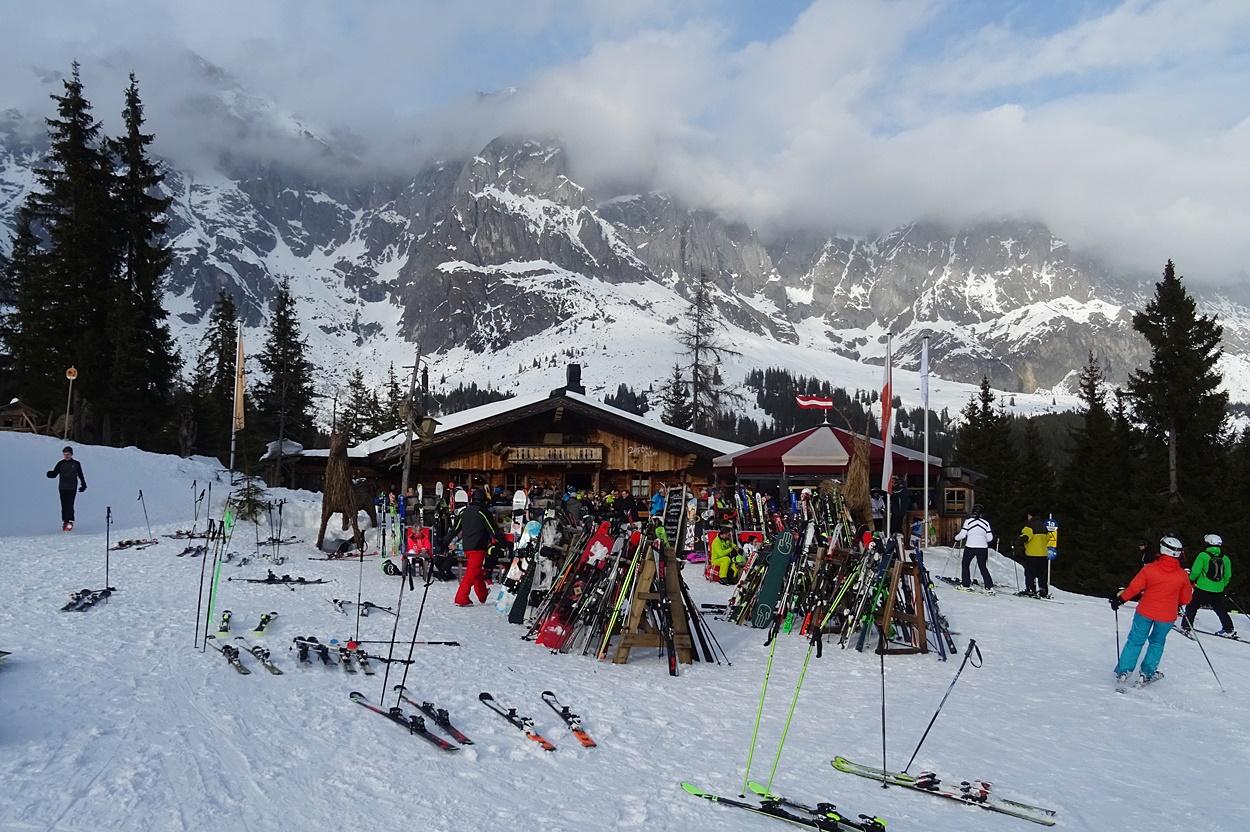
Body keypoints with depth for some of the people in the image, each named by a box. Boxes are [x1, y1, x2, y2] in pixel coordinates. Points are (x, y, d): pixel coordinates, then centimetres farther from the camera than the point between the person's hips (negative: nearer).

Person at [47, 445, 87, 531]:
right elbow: (54, 474, 4)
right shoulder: (60, 464, 6)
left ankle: (70, 521, -9)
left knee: (70, 505, -10)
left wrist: (83, 484, 17)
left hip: (72, 488, -2)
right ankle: (65, 521, 11)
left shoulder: (76, 464, 4)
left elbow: (80, 475, 14)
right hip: (62, 488, 2)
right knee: (64, 506, 4)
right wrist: (50, 474, -19)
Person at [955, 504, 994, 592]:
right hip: (983, 548, 2)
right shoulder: (985, 522, 3)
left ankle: (966, 585, 11)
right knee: (983, 567, 13)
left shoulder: (968, 521, -3)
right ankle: (989, 586, 3)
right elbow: (989, 538, 4)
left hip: (970, 547, -2)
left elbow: (962, 535, -6)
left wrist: (956, 537, 14)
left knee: (965, 565, 16)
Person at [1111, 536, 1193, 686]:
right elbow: (1186, 599, 3)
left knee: (1135, 641, 11)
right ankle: (1147, 673, 22)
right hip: (1167, 616, 1)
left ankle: (1123, 672, 8)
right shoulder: (1182, 575, -8)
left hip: (1145, 612, -1)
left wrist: (1119, 598, 3)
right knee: (1157, 642, 22)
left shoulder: (1149, 568, -13)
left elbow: (1134, 588, -10)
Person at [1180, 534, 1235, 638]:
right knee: (1220, 609, 19)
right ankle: (1229, 630, 21)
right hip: (1218, 590, 5)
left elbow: (1195, 571, -12)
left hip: (1202, 587, -4)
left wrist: (1191, 579, 7)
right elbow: (1228, 576, 10)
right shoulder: (1225, 558, 5)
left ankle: (1185, 627, 3)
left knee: (1192, 606, 6)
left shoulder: (1203, 555, -10)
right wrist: (1223, 585, 24)